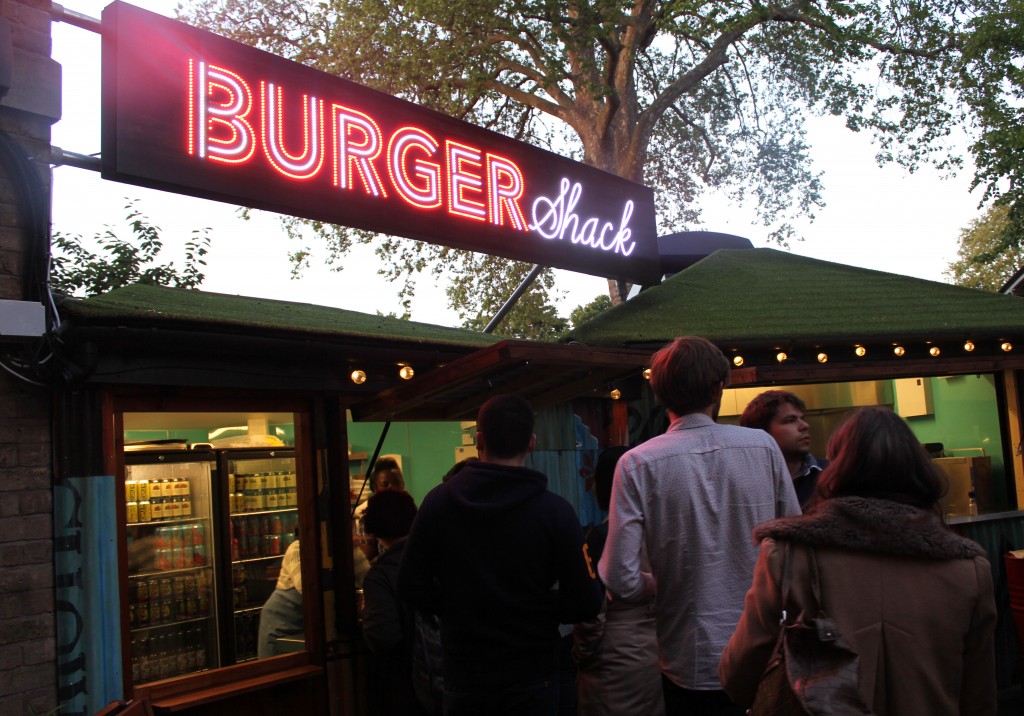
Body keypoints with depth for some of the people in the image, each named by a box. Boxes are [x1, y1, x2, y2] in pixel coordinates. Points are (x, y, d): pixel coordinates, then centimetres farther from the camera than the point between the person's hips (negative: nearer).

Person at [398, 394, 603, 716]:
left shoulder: (438, 501, -10)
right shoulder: (556, 511, -15)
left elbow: (412, 586, -5)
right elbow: (585, 604, -13)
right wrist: (536, 610, 5)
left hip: (464, 677, 1)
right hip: (531, 678, -1)